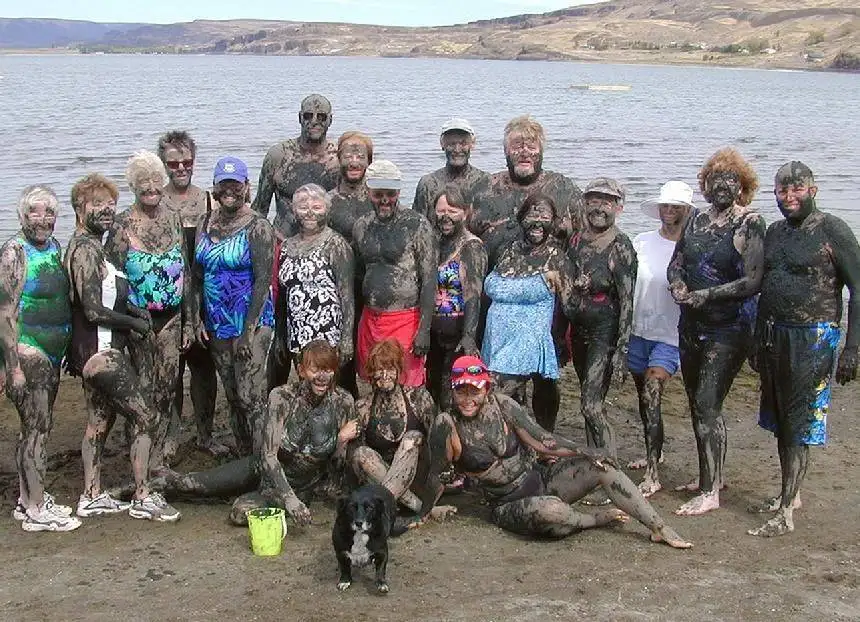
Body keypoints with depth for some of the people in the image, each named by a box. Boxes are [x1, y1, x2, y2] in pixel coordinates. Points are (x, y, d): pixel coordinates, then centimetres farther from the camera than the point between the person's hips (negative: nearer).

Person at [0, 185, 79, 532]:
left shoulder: (54, 247, 10)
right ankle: (36, 511, 3)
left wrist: (67, 350, 19)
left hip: (51, 352, 8)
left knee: (36, 426, 14)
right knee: (37, 427, -5)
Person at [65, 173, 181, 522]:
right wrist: (136, 323, -10)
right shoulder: (86, 249, -18)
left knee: (100, 420, 16)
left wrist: (132, 310, 3)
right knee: (146, 417, -6)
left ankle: (92, 496, 25)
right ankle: (143, 498, -1)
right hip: (102, 352, -10)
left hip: (91, 352, 10)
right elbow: (93, 311, -23)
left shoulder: (91, 246, 13)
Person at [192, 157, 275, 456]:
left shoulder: (257, 227, -9)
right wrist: (197, 319, 4)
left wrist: (248, 331, -18)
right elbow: (197, 278, 13)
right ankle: (243, 459, 23)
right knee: (232, 397, 13)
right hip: (217, 325, 6)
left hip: (252, 323, -6)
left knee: (251, 397, -10)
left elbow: (263, 280, -14)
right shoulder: (205, 226, 9)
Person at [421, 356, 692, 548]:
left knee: (603, 466, -16)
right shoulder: (448, 425, -16)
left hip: (541, 477, 4)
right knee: (550, 510, -38)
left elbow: (541, 442, -4)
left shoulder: (502, 405, -6)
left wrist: (584, 454, -13)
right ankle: (596, 519, -5)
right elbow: (434, 475, -6)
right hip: (510, 506, -4)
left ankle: (661, 529, -10)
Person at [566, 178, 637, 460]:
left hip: (604, 332, -6)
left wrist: (621, 351, -18)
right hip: (578, 329, 6)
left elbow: (627, 301, -14)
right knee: (592, 403, 13)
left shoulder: (620, 247, -11)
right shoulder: (576, 240, 7)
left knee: (591, 406, -13)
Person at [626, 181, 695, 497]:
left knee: (651, 397, -16)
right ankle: (654, 451, 40)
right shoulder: (641, 242, 2)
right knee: (644, 397, 18)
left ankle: (652, 475, -14)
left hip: (669, 334, -4)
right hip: (638, 330, 5)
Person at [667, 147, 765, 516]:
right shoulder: (696, 221, 9)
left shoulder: (749, 224, -9)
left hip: (729, 328, -7)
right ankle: (712, 474, 29)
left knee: (707, 405, -12)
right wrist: (678, 285, -9)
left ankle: (710, 492, -7)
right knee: (698, 404, 14)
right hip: (691, 326, 7)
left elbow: (753, 282, -15)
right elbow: (676, 264, 13)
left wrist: (707, 295, -20)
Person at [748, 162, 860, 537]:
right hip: (774, 335, 7)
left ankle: (785, 513, -4)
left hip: (813, 338, -7)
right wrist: (759, 342, 20)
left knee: (799, 425, -6)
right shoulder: (775, 232, 12)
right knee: (780, 421, 15)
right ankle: (790, 494, 29)